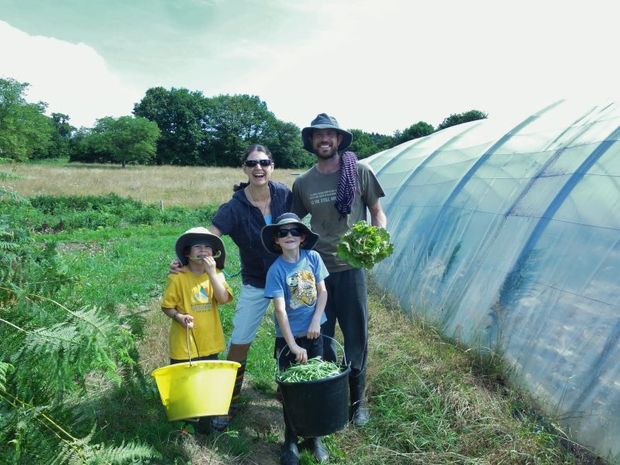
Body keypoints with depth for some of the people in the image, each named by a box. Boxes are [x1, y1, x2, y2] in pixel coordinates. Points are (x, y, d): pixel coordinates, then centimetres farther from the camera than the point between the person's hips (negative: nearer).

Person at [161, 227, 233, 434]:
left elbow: (224, 298, -18)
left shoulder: (216, 274, -1)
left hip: (209, 342, 3)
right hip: (184, 343, -3)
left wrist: (212, 272, -24)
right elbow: (167, 306, -4)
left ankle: (205, 420, 34)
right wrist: (179, 317, -23)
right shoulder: (177, 278, -12)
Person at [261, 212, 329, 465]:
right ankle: (291, 441, 25)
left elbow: (322, 291, 0)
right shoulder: (276, 270, -16)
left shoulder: (313, 258, -7)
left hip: (314, 332, 3)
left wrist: (316, 322, -10)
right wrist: (293, 345, -21)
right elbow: (280, 310, -19)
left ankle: (314, 436, 30)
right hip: (288, 336, -3)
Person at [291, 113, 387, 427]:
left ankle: (358, 400, 26)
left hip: (351, 268, -2)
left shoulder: (359, 172, -2)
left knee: (356, 336, 6)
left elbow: (377, 212, 3)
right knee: (320, 337, 12)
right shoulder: (302, 183, 5)